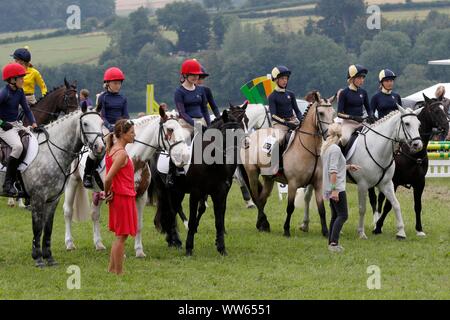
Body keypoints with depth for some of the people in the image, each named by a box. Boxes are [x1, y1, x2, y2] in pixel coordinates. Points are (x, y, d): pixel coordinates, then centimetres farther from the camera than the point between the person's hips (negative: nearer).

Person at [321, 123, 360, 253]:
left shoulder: (326, 148, 13)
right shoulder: (335, 149, -15)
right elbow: (333, 171, -22)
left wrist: (348, 167, 23)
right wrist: (334, 190, -25)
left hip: (331, 188, 9)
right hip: (337, 187, -9)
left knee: (335, 216, 14)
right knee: (343, 215, -9)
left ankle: (331, 243, 14)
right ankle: (334, 242, -18)